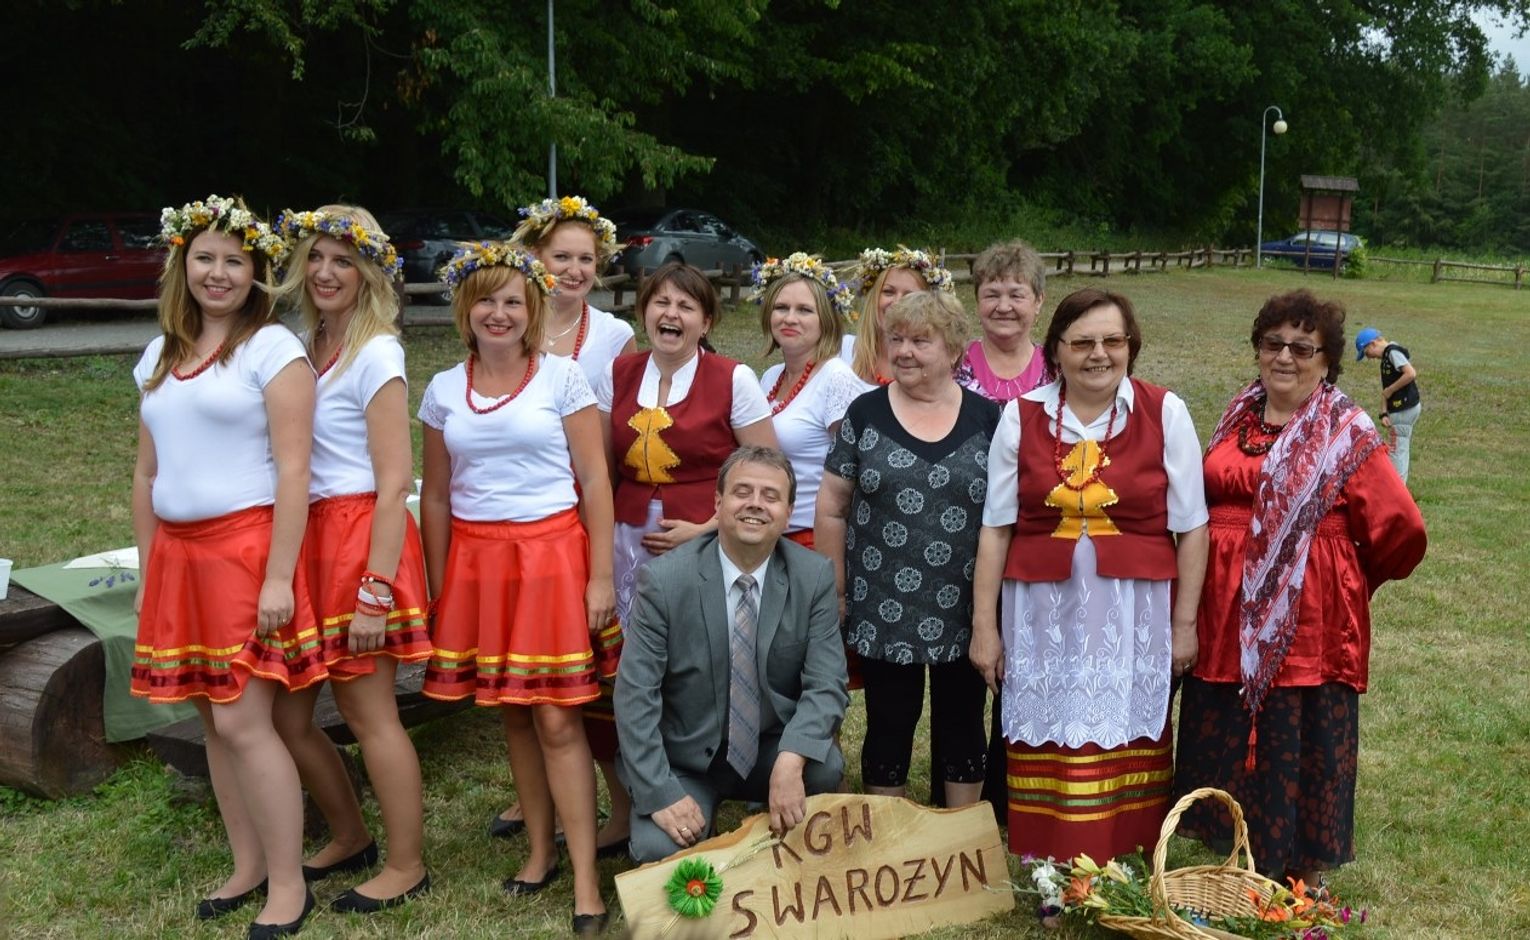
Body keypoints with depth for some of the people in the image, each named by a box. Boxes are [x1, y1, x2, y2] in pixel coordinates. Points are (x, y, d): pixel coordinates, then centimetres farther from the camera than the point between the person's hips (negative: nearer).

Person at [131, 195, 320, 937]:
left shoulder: (272, 348, -6)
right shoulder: (161, 356, 15)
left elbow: (292, 471, -12)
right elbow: (147, 473, 18)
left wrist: (279, 576, -17)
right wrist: (147, 572, 16)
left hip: (246, 546, -6)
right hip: (177, 553, 7)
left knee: (243, 721, -9)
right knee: (212, 719, 10)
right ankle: (247, 867, 23)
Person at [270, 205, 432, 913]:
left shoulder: (375, 354, -11)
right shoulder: (306, 346, 11)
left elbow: (395, 482, -14)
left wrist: (375, 591, -18)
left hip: (359, 538, -8)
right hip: (306, 537, 8)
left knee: (368, 713, 1)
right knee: (286, 714, 12)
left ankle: (407, 867, 17)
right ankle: (350, 839, 32)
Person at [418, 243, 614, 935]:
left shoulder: (562, 377, -1)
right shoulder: (444, 390, 8)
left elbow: (595, 478, -2)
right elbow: (436, 495, 13)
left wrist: (601, 576, -7)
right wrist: (437, 586, 10)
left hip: (551, 552, -3)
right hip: (476, 559, 3)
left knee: (557, 718, -6)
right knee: (512, 715, 10)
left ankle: (585, 879, 1)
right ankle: (540, 851, 25)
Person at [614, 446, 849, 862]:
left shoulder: (814, 577, -9)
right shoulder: (664, 579, -15)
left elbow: (826, 685, -13)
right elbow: (635, 695, -15)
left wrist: (790, 762, -31)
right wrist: (662, 793, -23)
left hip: (774, 752, 2)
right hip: (686, 762, -2)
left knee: (824, 766, -28)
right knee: (659, 850, -26)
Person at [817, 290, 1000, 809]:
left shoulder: (986, 418, 1)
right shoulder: (865, 414, 0)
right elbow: (832, 508, 2)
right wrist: (835, 591, 0)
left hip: (964, 611, 1)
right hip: (884, 611, 0)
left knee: (962, 722, 12)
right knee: (889, 723, 10)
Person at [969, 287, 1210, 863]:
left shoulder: (1165, 413, 0)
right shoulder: (1022, 417, 3)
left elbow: (1190, 528, 2)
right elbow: (996, 528, 4)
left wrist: (1184, 622, 1)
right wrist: (984, 626, 3)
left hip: (1133, 613, -1)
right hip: (1044, 613, 1)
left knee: (1124, 750, 5)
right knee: (1050, 752, 4)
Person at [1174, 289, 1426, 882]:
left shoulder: (1345, 433, -7)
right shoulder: (1239, 418, 10)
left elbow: (1401, 528, -8)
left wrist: (1351, 577, 5)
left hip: (1307, 617, -5)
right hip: (1227, 612, 6)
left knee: (1297, 744, 3)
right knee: (1221, 738, 12)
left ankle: (1296, 874, 19)